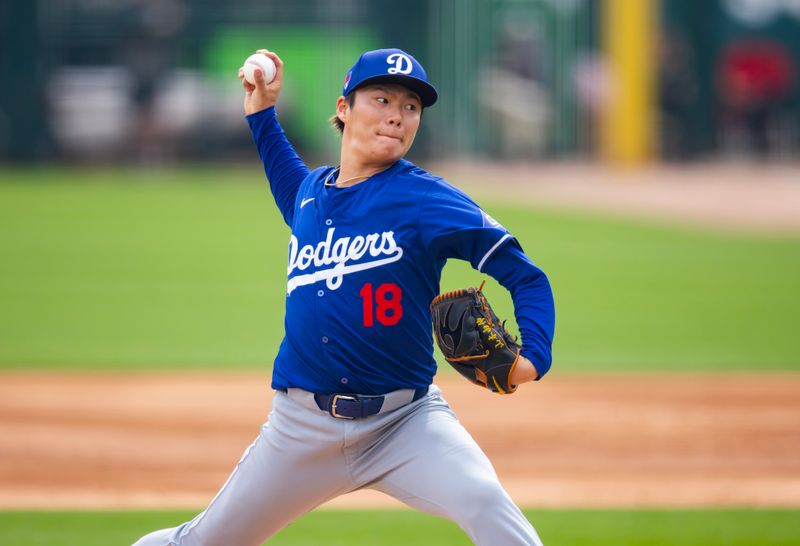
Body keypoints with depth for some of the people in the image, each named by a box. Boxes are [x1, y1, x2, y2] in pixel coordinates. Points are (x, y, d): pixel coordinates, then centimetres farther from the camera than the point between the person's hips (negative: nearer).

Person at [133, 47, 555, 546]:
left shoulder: (428, 199, -8)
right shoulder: (312, 192, 8)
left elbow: (526, 277, -11)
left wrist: (532, 357, -28)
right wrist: (261, 113, 29)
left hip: (405, 422, -4)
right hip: (303, 427, 4)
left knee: (484, 500, -31)